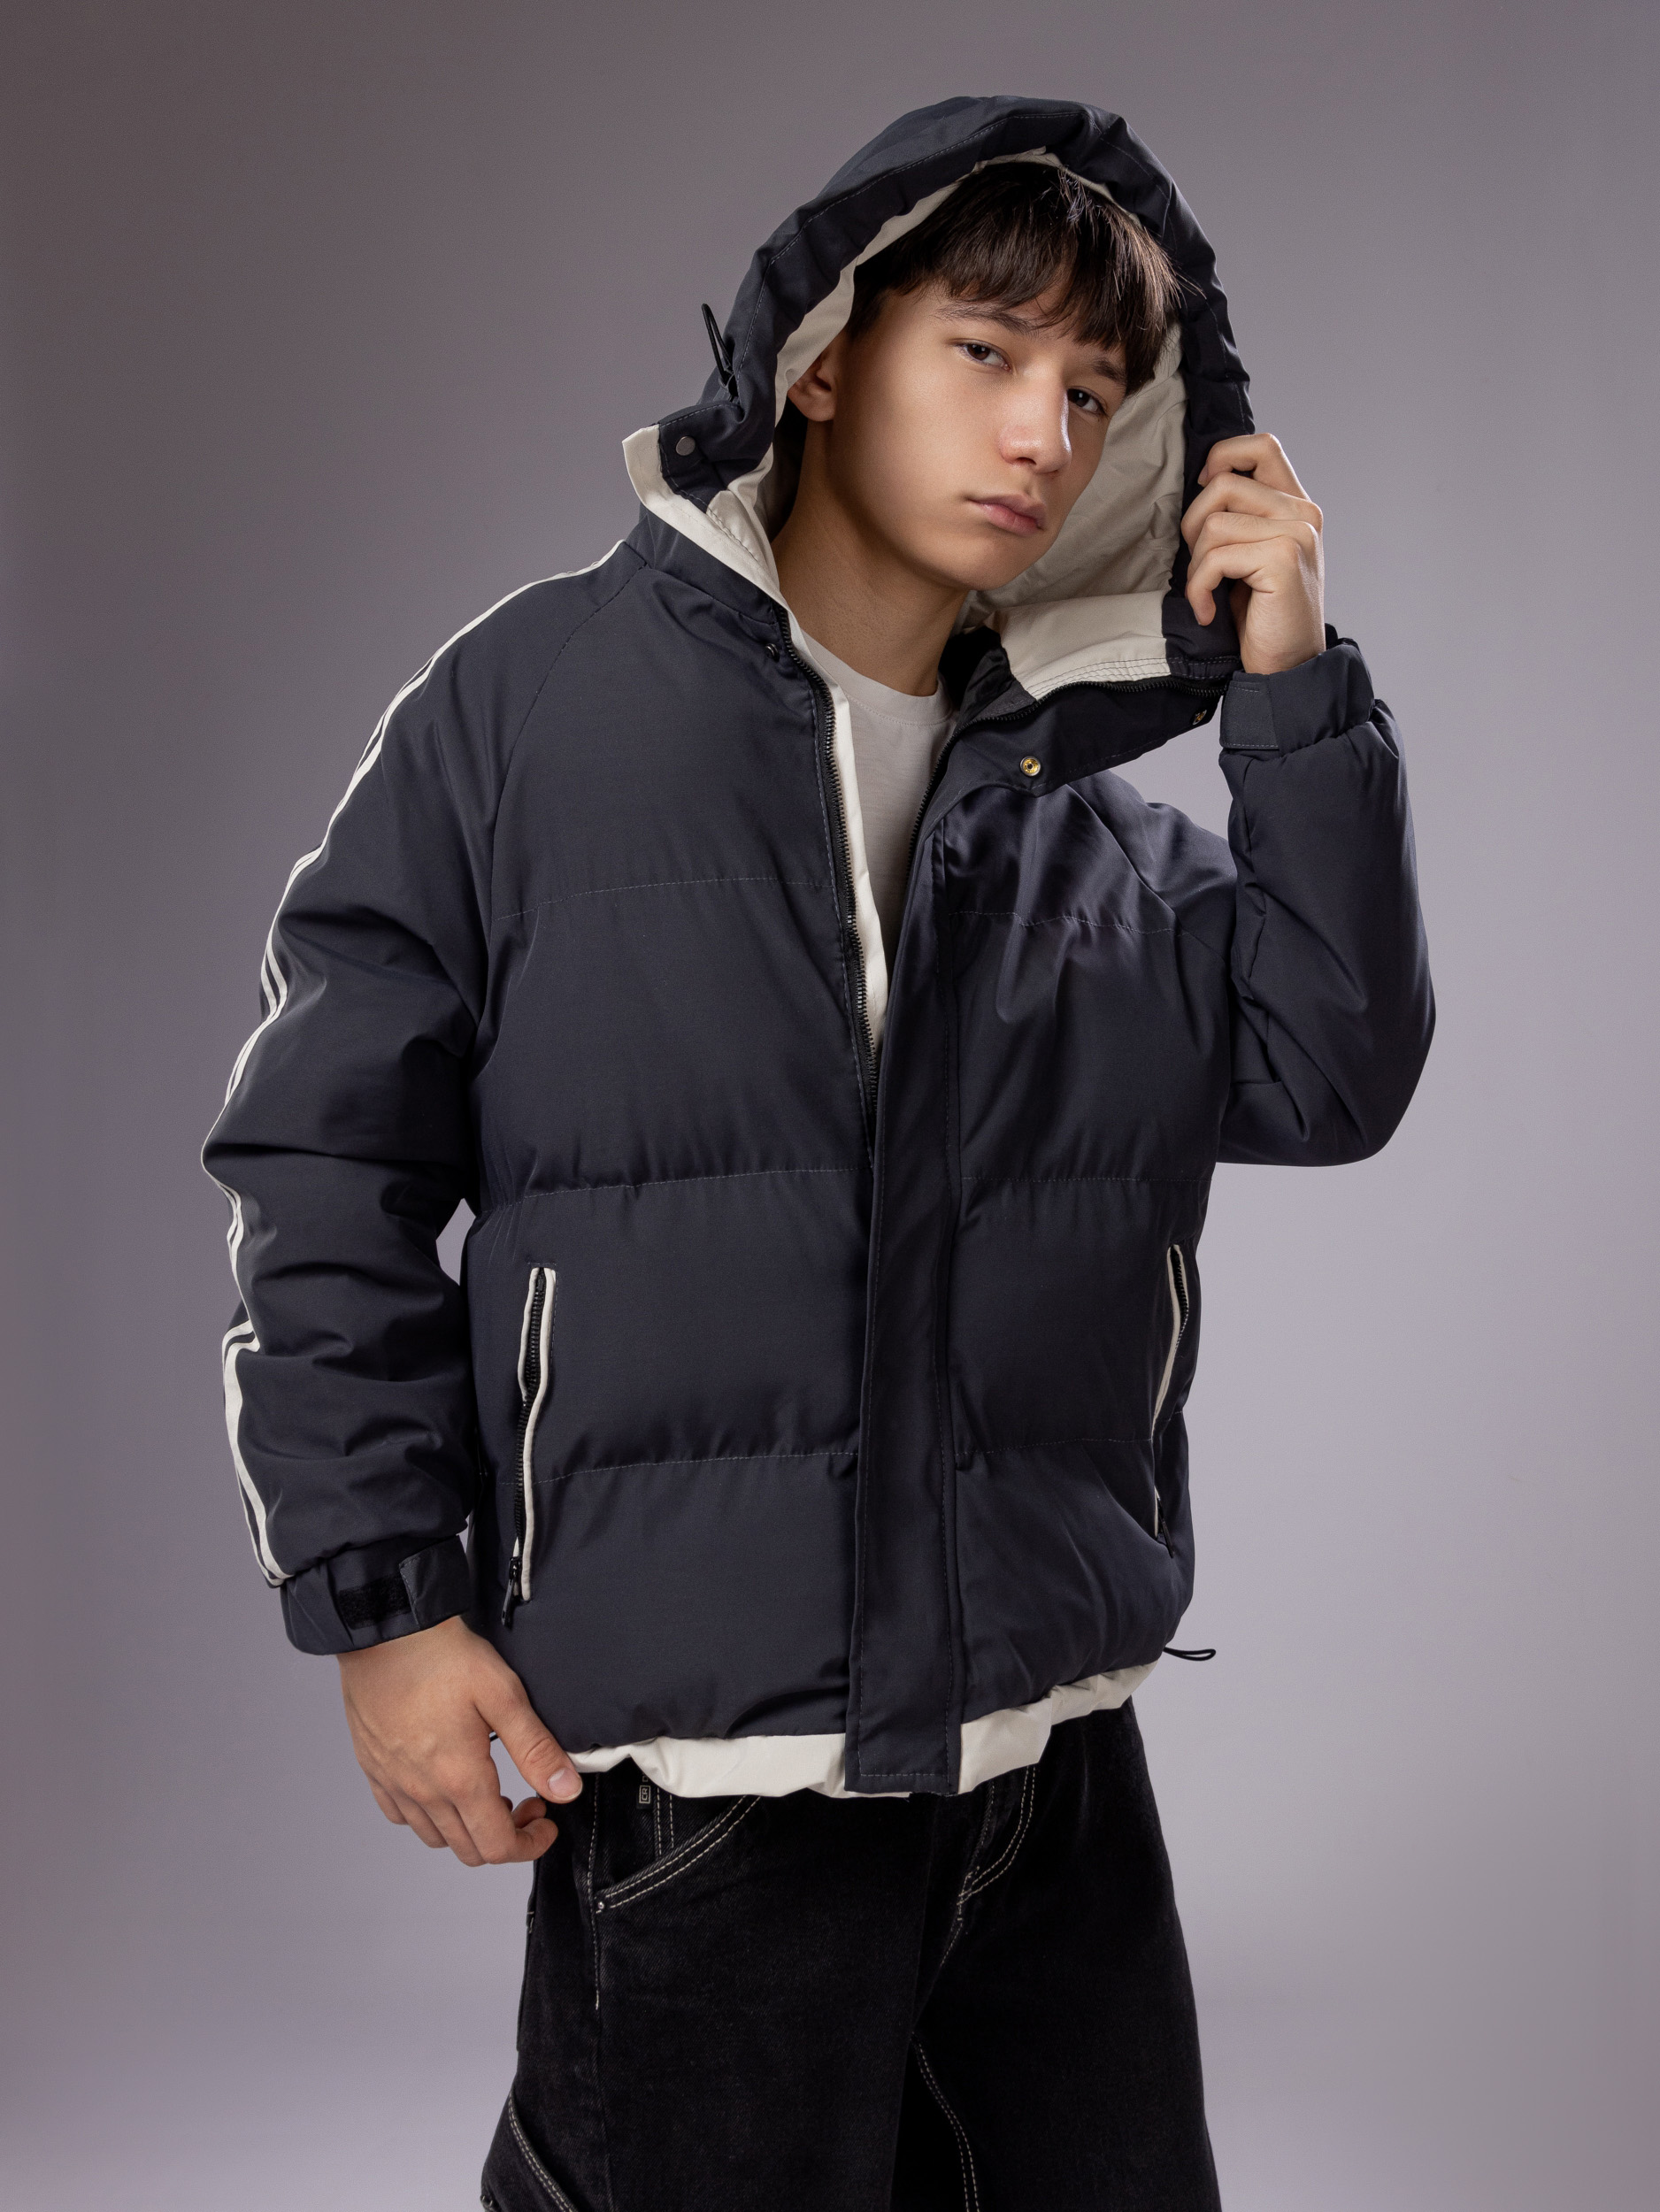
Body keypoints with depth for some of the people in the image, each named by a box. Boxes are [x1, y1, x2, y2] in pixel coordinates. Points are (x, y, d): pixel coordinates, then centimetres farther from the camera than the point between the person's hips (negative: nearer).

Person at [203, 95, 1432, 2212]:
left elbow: (1327, 1080, 2)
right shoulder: (535, 707, -3)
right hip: (687, 1779, -4)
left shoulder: (1091, 821, 10)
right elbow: (329, 1160, -2)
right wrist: (382, 1597, -6)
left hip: (1054, 1760, 5)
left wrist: (1290, 692, -3)